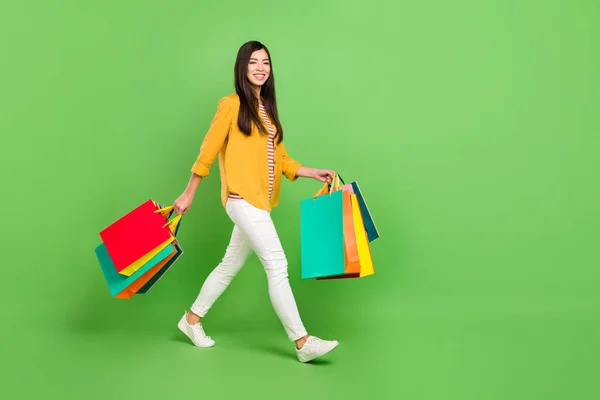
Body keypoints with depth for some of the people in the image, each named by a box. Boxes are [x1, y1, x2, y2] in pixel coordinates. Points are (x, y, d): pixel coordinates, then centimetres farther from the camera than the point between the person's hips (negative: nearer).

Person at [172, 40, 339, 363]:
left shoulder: (267, 109, 16)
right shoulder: (232, 104, -4)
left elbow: (280, 158, 15)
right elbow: (208, 151, -3)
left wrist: (315, 173, 4)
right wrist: (188, 195, -1)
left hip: (260, 200, 8)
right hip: (242, 198, -8)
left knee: (231, 265, 16)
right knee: (277, 265, -10)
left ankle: (192, 318, 34)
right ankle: (302, 342, -5)